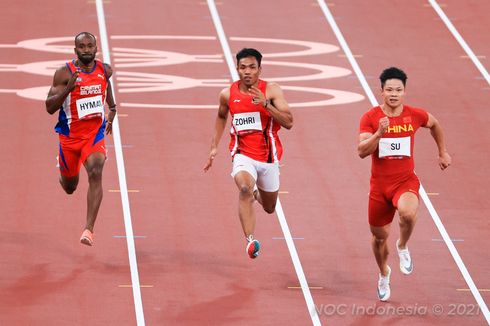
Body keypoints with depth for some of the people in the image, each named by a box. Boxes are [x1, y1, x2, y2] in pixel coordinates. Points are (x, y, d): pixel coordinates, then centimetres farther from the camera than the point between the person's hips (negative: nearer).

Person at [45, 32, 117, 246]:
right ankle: (63, 172, 56)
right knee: (70, 188, 15)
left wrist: (112, 109, 21)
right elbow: (49, 107, -18)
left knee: (95, 173, -25)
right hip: (69, 135, -1)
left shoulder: (105, 70, -2)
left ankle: (89, 229, -28)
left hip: (94, 134, 1)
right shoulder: (64, 73, -14)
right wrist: (68, 88, -31)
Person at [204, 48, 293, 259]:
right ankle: (250, 240, -39)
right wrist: (214, 146, 16)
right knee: (245, 188, -33)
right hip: (243, 155, -1)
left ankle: (256, 193, 55)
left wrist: (266, 103, -28)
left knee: (269, 208, 17)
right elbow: (221, 117, 20)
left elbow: (288, 123, -18)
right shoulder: (228, 94, -2)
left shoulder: (271, 91, -10)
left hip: (268, 157, 1)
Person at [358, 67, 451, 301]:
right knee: (379, 236, 12)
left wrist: (443, 153, 25)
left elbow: (434, 125, 20)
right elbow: (362, 152, -18)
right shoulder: (370, 118, -9)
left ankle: (403, 247, -1)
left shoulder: (415, 115, -4)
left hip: (406, 181, -1)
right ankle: (384, 274, 45)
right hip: (379, 184, 1)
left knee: (408, 213, -35)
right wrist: (379, 133, -32)